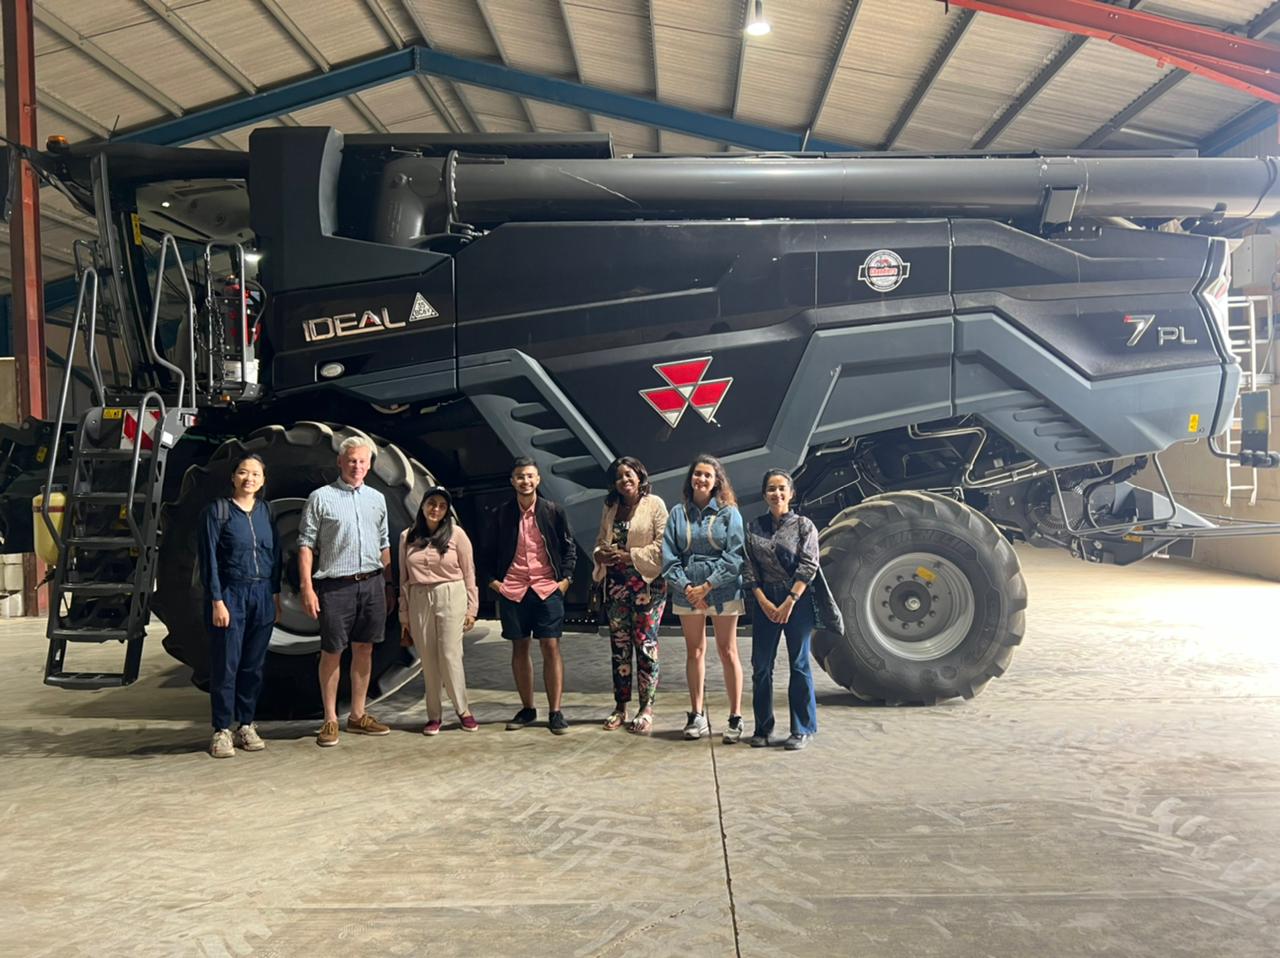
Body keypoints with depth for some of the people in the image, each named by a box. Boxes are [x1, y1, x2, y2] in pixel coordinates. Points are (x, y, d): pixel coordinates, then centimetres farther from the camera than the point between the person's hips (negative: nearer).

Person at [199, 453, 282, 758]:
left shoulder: (265, 510, 10)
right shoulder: (218, 510, -4)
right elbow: (209, 559, -7)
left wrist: (276, 595, 9)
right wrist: (217, 601, -12)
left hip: (262, 596, 4)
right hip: (230, 595, -4)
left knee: (254, 665, 8)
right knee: (226, 665, -1)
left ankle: (246, 727, 18)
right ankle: (221, 731, 8)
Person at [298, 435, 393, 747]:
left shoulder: (376, 499, 13)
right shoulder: (321, 498, -1)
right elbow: (306, 545, -4)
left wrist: (389, 583, 13)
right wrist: (307, 588, -10)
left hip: (372, 584, 4)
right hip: (335, 586, -4)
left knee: (364, 649, 9)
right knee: (332, 652, 2)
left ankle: (358, 715, 20)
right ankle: (330, 720, 11)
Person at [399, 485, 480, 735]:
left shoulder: (456, 534, 0)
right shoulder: (407, 537, 7)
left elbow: (468, 572, 1)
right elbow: (404, 578, 10)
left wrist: (471, 607, -1)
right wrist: (404, 615, 9)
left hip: (450, 597, -2)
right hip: (419, 601, 3)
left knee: (450, 656, -6)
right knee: (428, 660, 5)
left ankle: (463, 709, 9)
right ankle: (434, 715, 13)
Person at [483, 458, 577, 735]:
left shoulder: (553, 511, 1)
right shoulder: (502, 513, 3)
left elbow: (570, 546, 9)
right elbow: (489, 550, 13)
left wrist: (565, 577, 1)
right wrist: (492, 579, 5)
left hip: (548, 588, -1)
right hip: (512, 590, 2)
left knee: (551, 648, -3)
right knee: (520, 648, 9)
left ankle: (555, 712, 3)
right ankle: (527, 709, 20)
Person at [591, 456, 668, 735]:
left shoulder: (655, 505, -4)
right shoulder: (610, 508, 13)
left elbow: (662, 545, -11)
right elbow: (600, 541, 16)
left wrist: (630, 556, -18)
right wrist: (600, 554, -7)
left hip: (647, 584, -5)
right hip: (616, 584, 5)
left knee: (646, 644, -3)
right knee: (619, 645, 9)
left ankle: (646, 708, 4)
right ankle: (620, 707, 17)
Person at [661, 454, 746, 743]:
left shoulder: (729, 513, -2)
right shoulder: (678, 513, 6)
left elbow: (735, 556, -8)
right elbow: (668, 555, 2)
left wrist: (707, 585, -13)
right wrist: (686, 586, -9)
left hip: (723, 591, -3)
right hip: (687, 592, 3)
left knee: (727, 652, 1)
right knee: (694, 652, 9)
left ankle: (735, 717, 7)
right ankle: (697, 716, 18)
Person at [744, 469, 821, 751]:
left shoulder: (803, 526, -1)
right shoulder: (754, 527, 7)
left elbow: (808, 567, -7)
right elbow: (749, 568, 4)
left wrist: (789, 602, -14)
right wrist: (764, 602, -7)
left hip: (797, 601, -3)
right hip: (764, 601, 3)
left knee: (799, 664, 1)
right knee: (761, 665, 5)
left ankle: (802, 729, 10)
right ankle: (762, 728, 16)